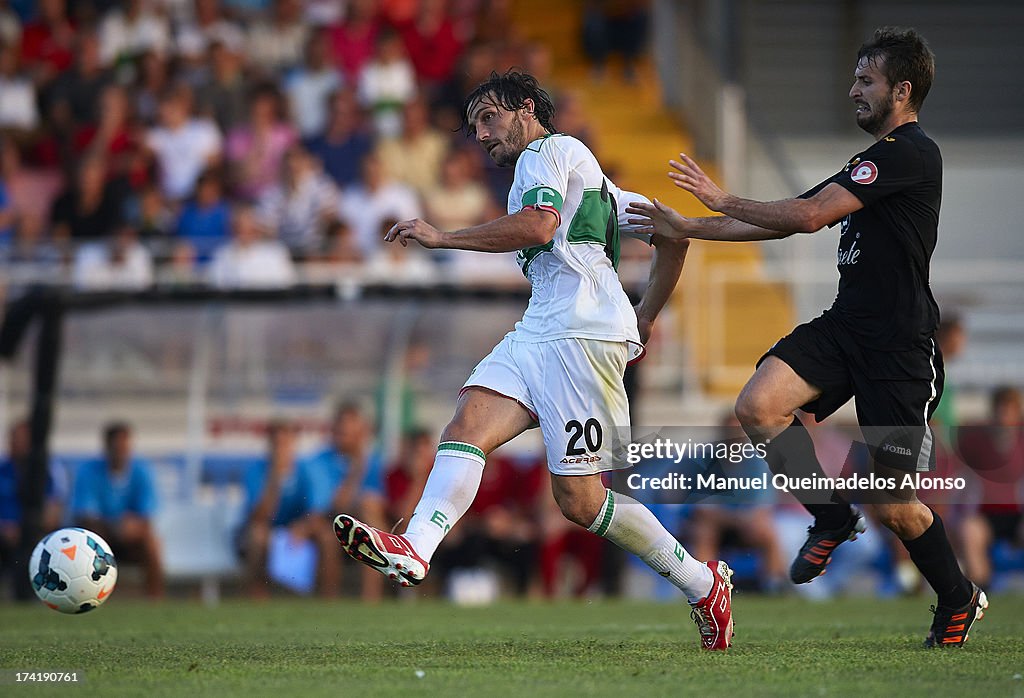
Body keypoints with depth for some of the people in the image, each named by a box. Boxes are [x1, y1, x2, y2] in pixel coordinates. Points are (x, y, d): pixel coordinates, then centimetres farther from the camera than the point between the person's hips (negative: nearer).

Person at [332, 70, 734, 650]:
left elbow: (538, 225, -18)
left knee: (580, 500, -8)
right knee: (469, 422, -15)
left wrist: (442, 237, -14)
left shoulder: (547, 152, 2)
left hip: (582, 335, -10)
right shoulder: (594, 182, 30)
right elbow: (671, 235, 29)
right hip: (537, 335, 10)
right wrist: (646, 318, 31)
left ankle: (704, 584, 8)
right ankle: (413, 552, -36)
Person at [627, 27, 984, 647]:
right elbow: (790, 221, 20)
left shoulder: (911, 153, -13)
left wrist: (726, 201, -7)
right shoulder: (872, 163, 19)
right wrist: (689, 229, 17)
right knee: (757, 406, -17)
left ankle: (959, 600, 24)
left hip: (901, 347, -8)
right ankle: (832, 516, 4)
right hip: (845, 328, 8)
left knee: (895, 506, -2)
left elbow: (810, 215, -18)